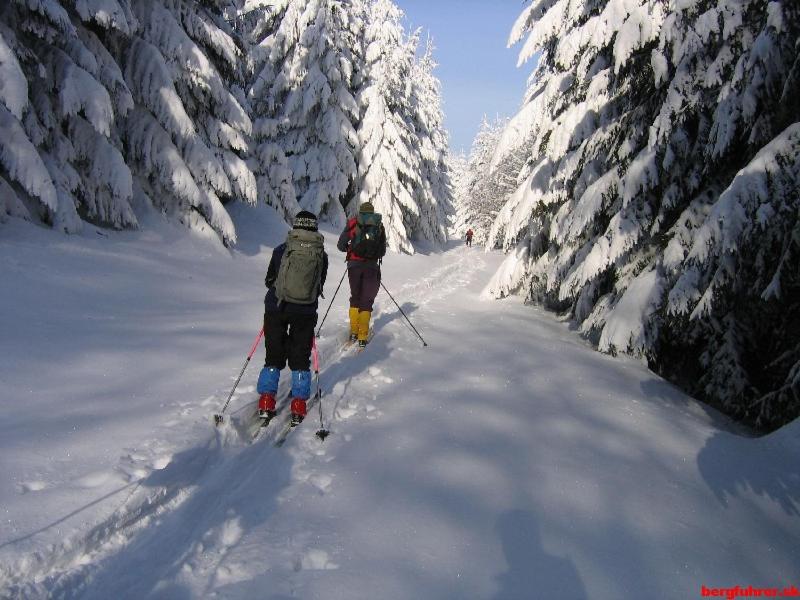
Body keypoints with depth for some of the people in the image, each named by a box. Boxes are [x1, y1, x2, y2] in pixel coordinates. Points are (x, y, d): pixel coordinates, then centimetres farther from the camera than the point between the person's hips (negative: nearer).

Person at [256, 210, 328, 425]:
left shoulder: (281, 250, -4)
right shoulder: (322, 255, -2)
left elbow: (268, 280, 4)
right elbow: (320, 285, 6)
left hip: (276, 309, 0)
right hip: (306, 312, 0)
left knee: (274, 356, 12)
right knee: (300, 358, 11)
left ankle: (266, 402, 10)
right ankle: (299, 404, 8)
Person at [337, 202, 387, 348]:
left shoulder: (352, 223, 7)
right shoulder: (379, 225, 11)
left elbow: (341, 246, 5)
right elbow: (383, 251, 13)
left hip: (354, 265, 0)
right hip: (372, 266, 0)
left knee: (355, 297, 17)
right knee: (366, 300, 5)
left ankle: (354, 331, 14)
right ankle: (362, 337, 0)